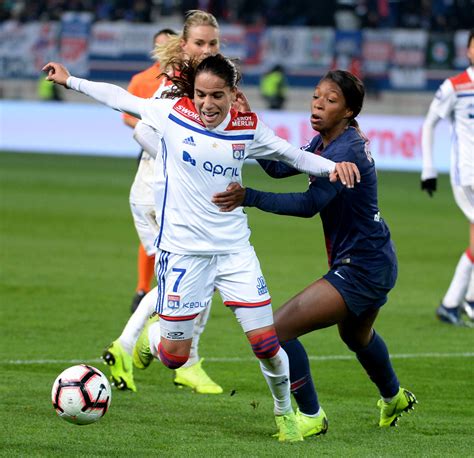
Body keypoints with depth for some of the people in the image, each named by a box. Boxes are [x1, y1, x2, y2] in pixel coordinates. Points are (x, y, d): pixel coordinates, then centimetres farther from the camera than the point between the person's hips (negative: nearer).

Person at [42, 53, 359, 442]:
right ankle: (152, 335, 38)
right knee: (174, 357, 1)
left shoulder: (247, 127, -1)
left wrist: (332, 165, -6)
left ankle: (285, 412, 22)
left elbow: (292, 155, 11)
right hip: (182, 248, -2)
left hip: (234, 249, 2)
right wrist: (70, 81, 13)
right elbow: (120, 98, 7)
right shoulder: (171, 112, -7)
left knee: (266, 341, -4)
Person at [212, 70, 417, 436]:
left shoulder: (346, 151, -25)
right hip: (376, 263, 11)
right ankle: (394, 398, 63)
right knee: (357, 336, 37)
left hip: (360, 270, -11)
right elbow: (279, 167, 5)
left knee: (279, 330, -15)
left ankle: (311, 417, 1)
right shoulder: (325, 142, 4)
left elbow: (310, 203, -35)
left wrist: (249, 197, -42)